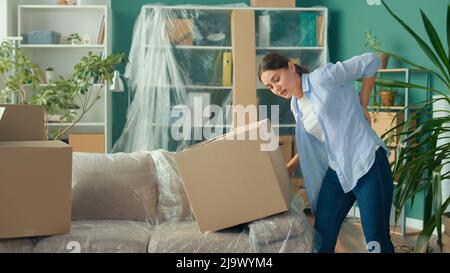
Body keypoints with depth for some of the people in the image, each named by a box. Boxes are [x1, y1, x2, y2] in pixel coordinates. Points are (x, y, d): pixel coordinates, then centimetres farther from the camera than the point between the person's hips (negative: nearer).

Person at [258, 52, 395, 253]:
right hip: (336, 173, 8)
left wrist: (362, 105, -3)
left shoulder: (323, 77, -10)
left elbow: (371, 62, -6)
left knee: (377, 242, -5)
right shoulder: (296, 106, 12)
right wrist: (289, 168, 15)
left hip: (368, 165, -7)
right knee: (322, 240, 7)